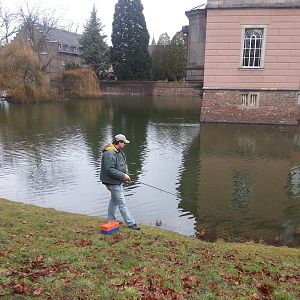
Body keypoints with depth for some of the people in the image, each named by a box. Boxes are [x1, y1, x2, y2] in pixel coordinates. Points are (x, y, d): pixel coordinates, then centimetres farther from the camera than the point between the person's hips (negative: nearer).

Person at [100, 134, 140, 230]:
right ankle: (131, 224, -2)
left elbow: (124, 164, 19)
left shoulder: (119, 152, 8)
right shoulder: (109, 153, -24)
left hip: (118, 181, 11)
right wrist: (123, 176, -24)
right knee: (122, 203, -6)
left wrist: (126, 174, 2)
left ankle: (111, 220, 38)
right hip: (112, 182, -11)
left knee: (114, 200, 22)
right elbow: (110, 170, -28)